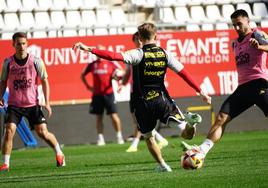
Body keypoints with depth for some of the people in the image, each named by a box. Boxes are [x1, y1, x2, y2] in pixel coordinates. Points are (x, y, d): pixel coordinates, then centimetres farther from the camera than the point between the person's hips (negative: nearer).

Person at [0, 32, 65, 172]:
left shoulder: (36, 61, -6)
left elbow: (44, 81, 1)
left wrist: (47, 102, -5)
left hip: (32, 104, -1)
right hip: (14, 104, 1)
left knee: (42, 132, -2)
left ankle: (59, 154, 23)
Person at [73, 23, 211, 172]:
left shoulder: (138, 54, -8)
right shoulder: (165, 54, 3)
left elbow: (114, 56, -21)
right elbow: (184, 73, 4)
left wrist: (89, 49, -22)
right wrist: (200, 92, 10)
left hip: (143, 103, -2)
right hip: (162, 99, 2)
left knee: (149, 137, 21)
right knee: (186, 133, -2)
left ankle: (162, 165, 19)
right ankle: (189, 124, -35)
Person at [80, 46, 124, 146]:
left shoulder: (110, 63, 0)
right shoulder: (92, 65, 7)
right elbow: (82, 75, 20)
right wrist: (88, 86, 12)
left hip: (108, 93, -2)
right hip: (97, 94, 2)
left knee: (113, 115, -6)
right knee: (98, 117, 4)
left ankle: (119, 136, 4)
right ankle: (100, 138, 8)